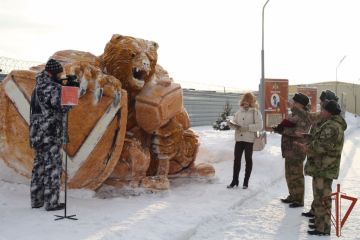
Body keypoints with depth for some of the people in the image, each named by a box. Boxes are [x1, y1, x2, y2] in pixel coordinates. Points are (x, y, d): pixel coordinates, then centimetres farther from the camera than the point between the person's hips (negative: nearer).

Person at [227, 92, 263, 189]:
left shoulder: (255, 112, -5)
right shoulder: (239, 111, 9)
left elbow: (259, 126, -14)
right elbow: (234, 122, 13)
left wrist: (247, 128, -21)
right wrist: (232, 124, -9)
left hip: (249, 139, -4)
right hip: (239, 138, 4)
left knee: (248, 160, 6)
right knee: (236, 159, 5)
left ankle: (246, 181, 14)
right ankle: (234, 180, 14)